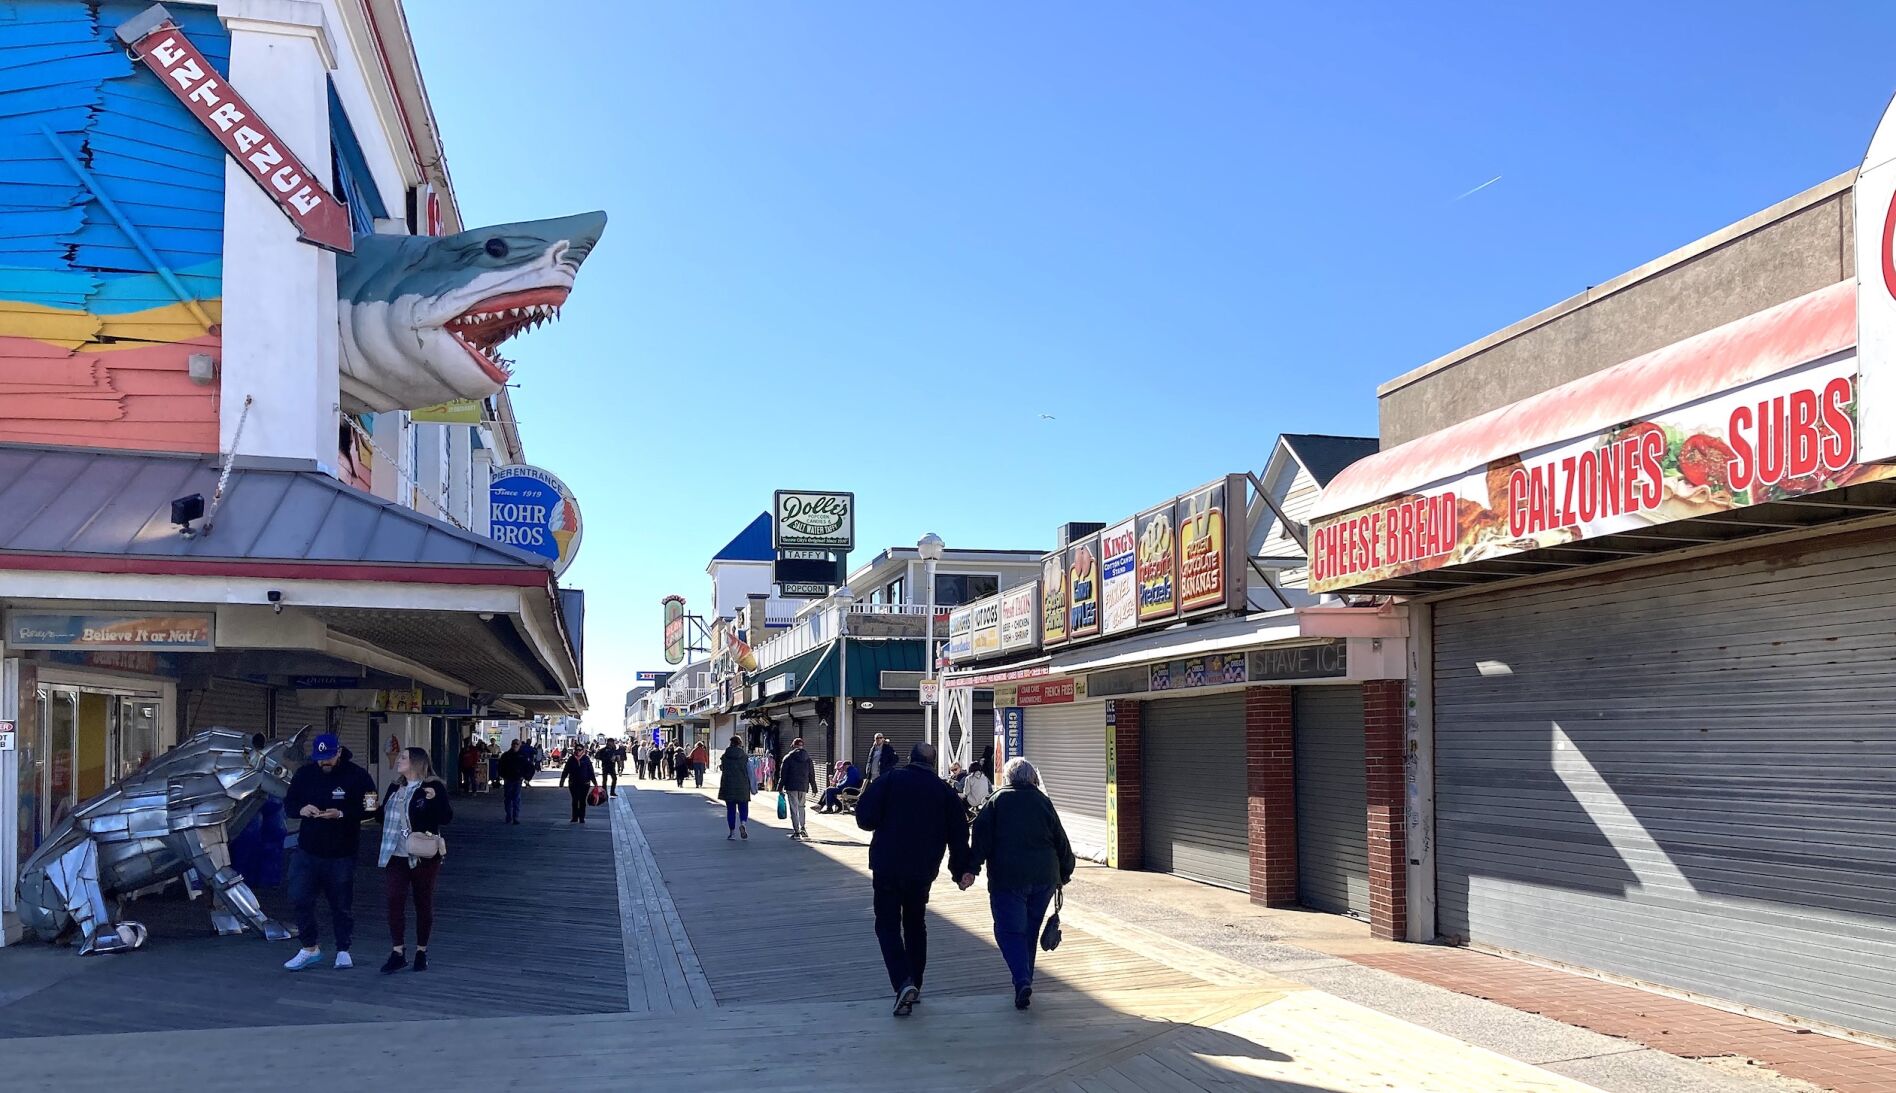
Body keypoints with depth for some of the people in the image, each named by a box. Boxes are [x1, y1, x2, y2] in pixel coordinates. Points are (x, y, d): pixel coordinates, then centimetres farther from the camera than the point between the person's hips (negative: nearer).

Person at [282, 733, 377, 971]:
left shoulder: (356, 775, -8)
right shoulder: (304, 774, 3)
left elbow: (369, 808, -10)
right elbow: (288, 803, 10)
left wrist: (341, 814, -24)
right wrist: (301, 810, -12)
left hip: (341, 854, -3)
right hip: (307, 851, 3)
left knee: (342, 904, 5)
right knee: (300, 898, 0)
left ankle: (343, 951, 20)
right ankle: (309, 948, 17)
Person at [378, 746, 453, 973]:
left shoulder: (433, 787, -9)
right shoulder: (395, 788, 11)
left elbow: (447, 817, -16)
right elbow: (385, 815, 23)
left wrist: (435, 799, -31)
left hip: (423, 856, -5)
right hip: (397, 855, 5)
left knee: (423, 903, 6)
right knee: (395, 902, -3)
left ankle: (422, 951, 18)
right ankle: (398, 953, 1)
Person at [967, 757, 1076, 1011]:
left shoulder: (997, 800, 2)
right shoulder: (1043, 801, 8)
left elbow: (981, 835, -7)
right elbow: (1061, 840, 9)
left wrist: (972, 868, -8)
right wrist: (1064, 874, 20)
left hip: (1007, 878, -3)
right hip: (1044, 878, 3)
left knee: (1009, 930, -1)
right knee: (1031, 930, 17)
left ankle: (1022, 980, -21)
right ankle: (1025, 979, 24)